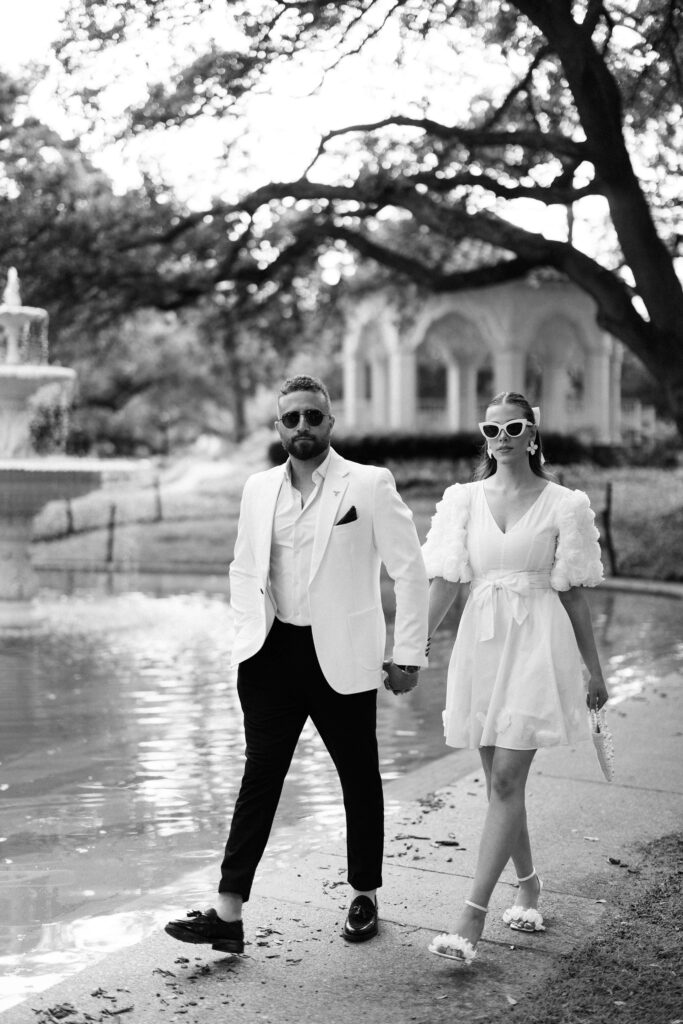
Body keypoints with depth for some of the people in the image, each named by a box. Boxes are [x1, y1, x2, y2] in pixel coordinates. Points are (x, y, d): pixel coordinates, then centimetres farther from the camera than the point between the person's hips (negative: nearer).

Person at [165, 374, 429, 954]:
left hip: (342, 659, -3)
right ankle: (229, 914, 0)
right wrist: (250, 633, 6)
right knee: (260, 776, 0)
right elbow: (244, 570, 20)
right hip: (274, 653, 3)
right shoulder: (259, 489, 8)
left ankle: (365, 898, 27)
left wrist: (408, 655, -7)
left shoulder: (370, 485, -6)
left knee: (359, 778, 10)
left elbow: (411, 571, -5)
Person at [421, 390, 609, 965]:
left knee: (506, 781, -10)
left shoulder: (562, 504, 0)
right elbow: (445, 582, 2)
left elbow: (573, 594, 4)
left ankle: (471, 920, -10)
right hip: (482, 642, 4)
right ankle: (529, 887, 31)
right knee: (501, 782, 11)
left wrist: (595, 672, 6)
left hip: (538, 647, -4)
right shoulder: (464, 500, 7)